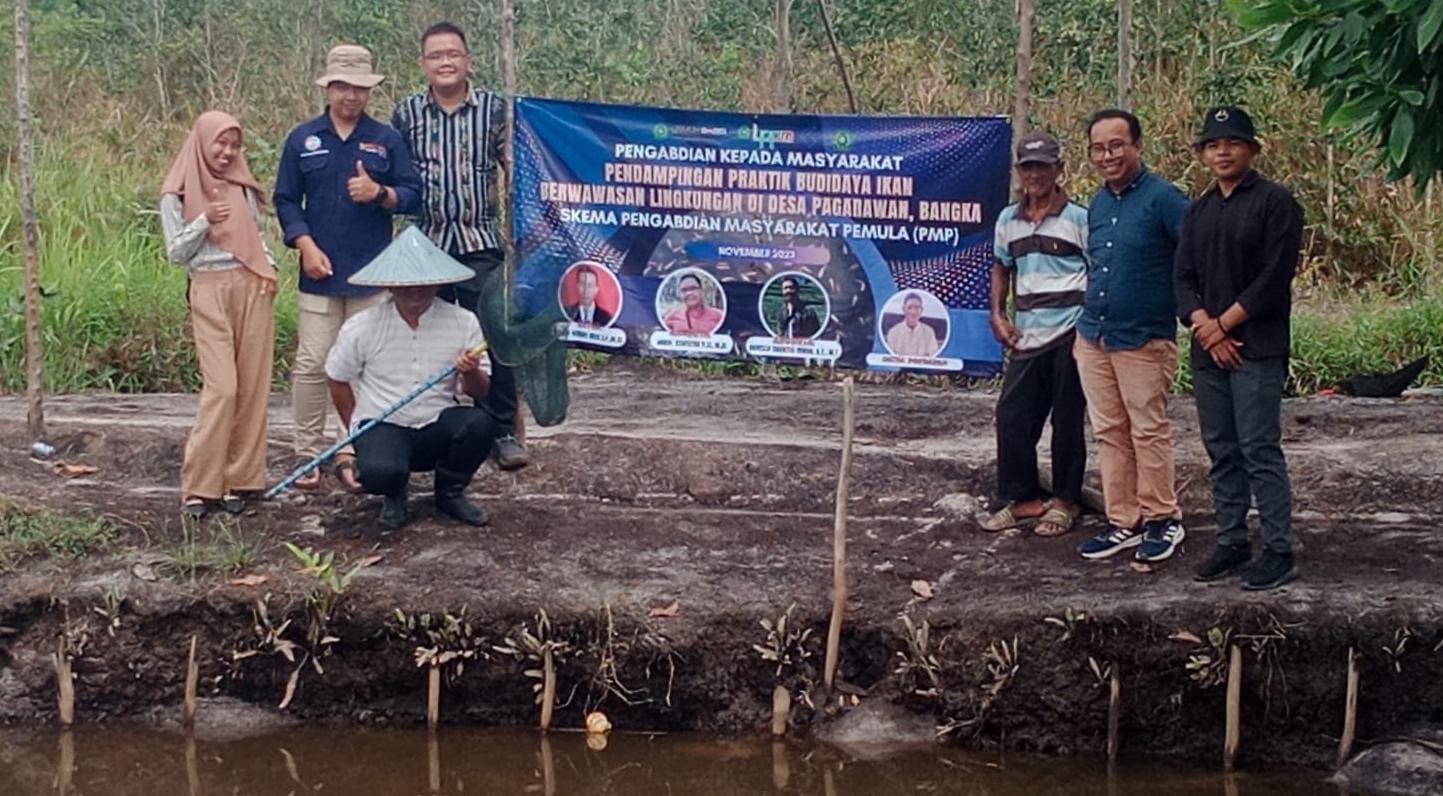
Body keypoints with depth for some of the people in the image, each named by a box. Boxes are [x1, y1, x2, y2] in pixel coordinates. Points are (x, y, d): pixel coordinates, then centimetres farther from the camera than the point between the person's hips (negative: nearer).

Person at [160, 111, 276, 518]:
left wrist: (269, 267, 3)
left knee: (252, 386, 1)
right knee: (221, 387, -12)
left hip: (252, 289, 4)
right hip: (210, 290, -4)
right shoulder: (177, 194, 2)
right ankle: (200, 485, -6)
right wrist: (205, 221, -14)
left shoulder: (242, 187, 13)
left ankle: (240, 478, 8)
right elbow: (175, 252, 0)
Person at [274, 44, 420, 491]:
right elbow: (286, 200, 8)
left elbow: (413, 194, 5)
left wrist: (380, 194, -15)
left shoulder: (386, 140, 7)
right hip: (320, 271, 0)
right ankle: (309, 454, 6)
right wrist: (306, 245, -6)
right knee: (312, 364, -3)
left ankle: (358, 454, 11)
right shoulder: (303, 140, 7)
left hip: (372, 273, 0)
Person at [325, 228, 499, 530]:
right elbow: (337, 380, 9)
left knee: (481, 422, -30)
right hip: (382, 426, -2)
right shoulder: (362, 327, -6)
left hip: (437, 427, 2)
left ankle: (450, 493, 2)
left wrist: (471, 373, -23)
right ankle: (394, 496, 8)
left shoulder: (463, 323, -3)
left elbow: (480, 392, 0)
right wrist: (357, 430, 7)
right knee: (379, 471, -36)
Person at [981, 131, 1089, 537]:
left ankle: (1065, 501, 14)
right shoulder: (1008, 220, 10)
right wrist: (998, 314, 10)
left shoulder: (1078, 218, -4)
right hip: (1027, 336, 5)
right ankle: (1023, 498, 15)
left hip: (1070, 334, -5)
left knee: (1067, 420, 2)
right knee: (1012, 415, 3)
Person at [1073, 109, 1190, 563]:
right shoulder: (1097, 203, 11)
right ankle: (1123, 523, 18)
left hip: (1143, 341, -7)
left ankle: (1162, 520, 14)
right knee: (1109, 434, 10)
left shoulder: (1162, 198, -13)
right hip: (1094, 339, 7)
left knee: (1149, 432, 2)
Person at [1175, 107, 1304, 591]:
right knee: (1221, 452, 9)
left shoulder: (1274, 202, -3)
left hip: (1257, 349, -7)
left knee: (1259, 450, -9)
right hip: (1207, 350, 7)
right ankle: (1231, 543, 17)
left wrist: (1223, 324, -11)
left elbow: (1274, 277, -11)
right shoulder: (1198, 211, 17)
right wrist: (1203, 324, -7)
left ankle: (1279, 552, -5)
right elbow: (1183, 277, 11)